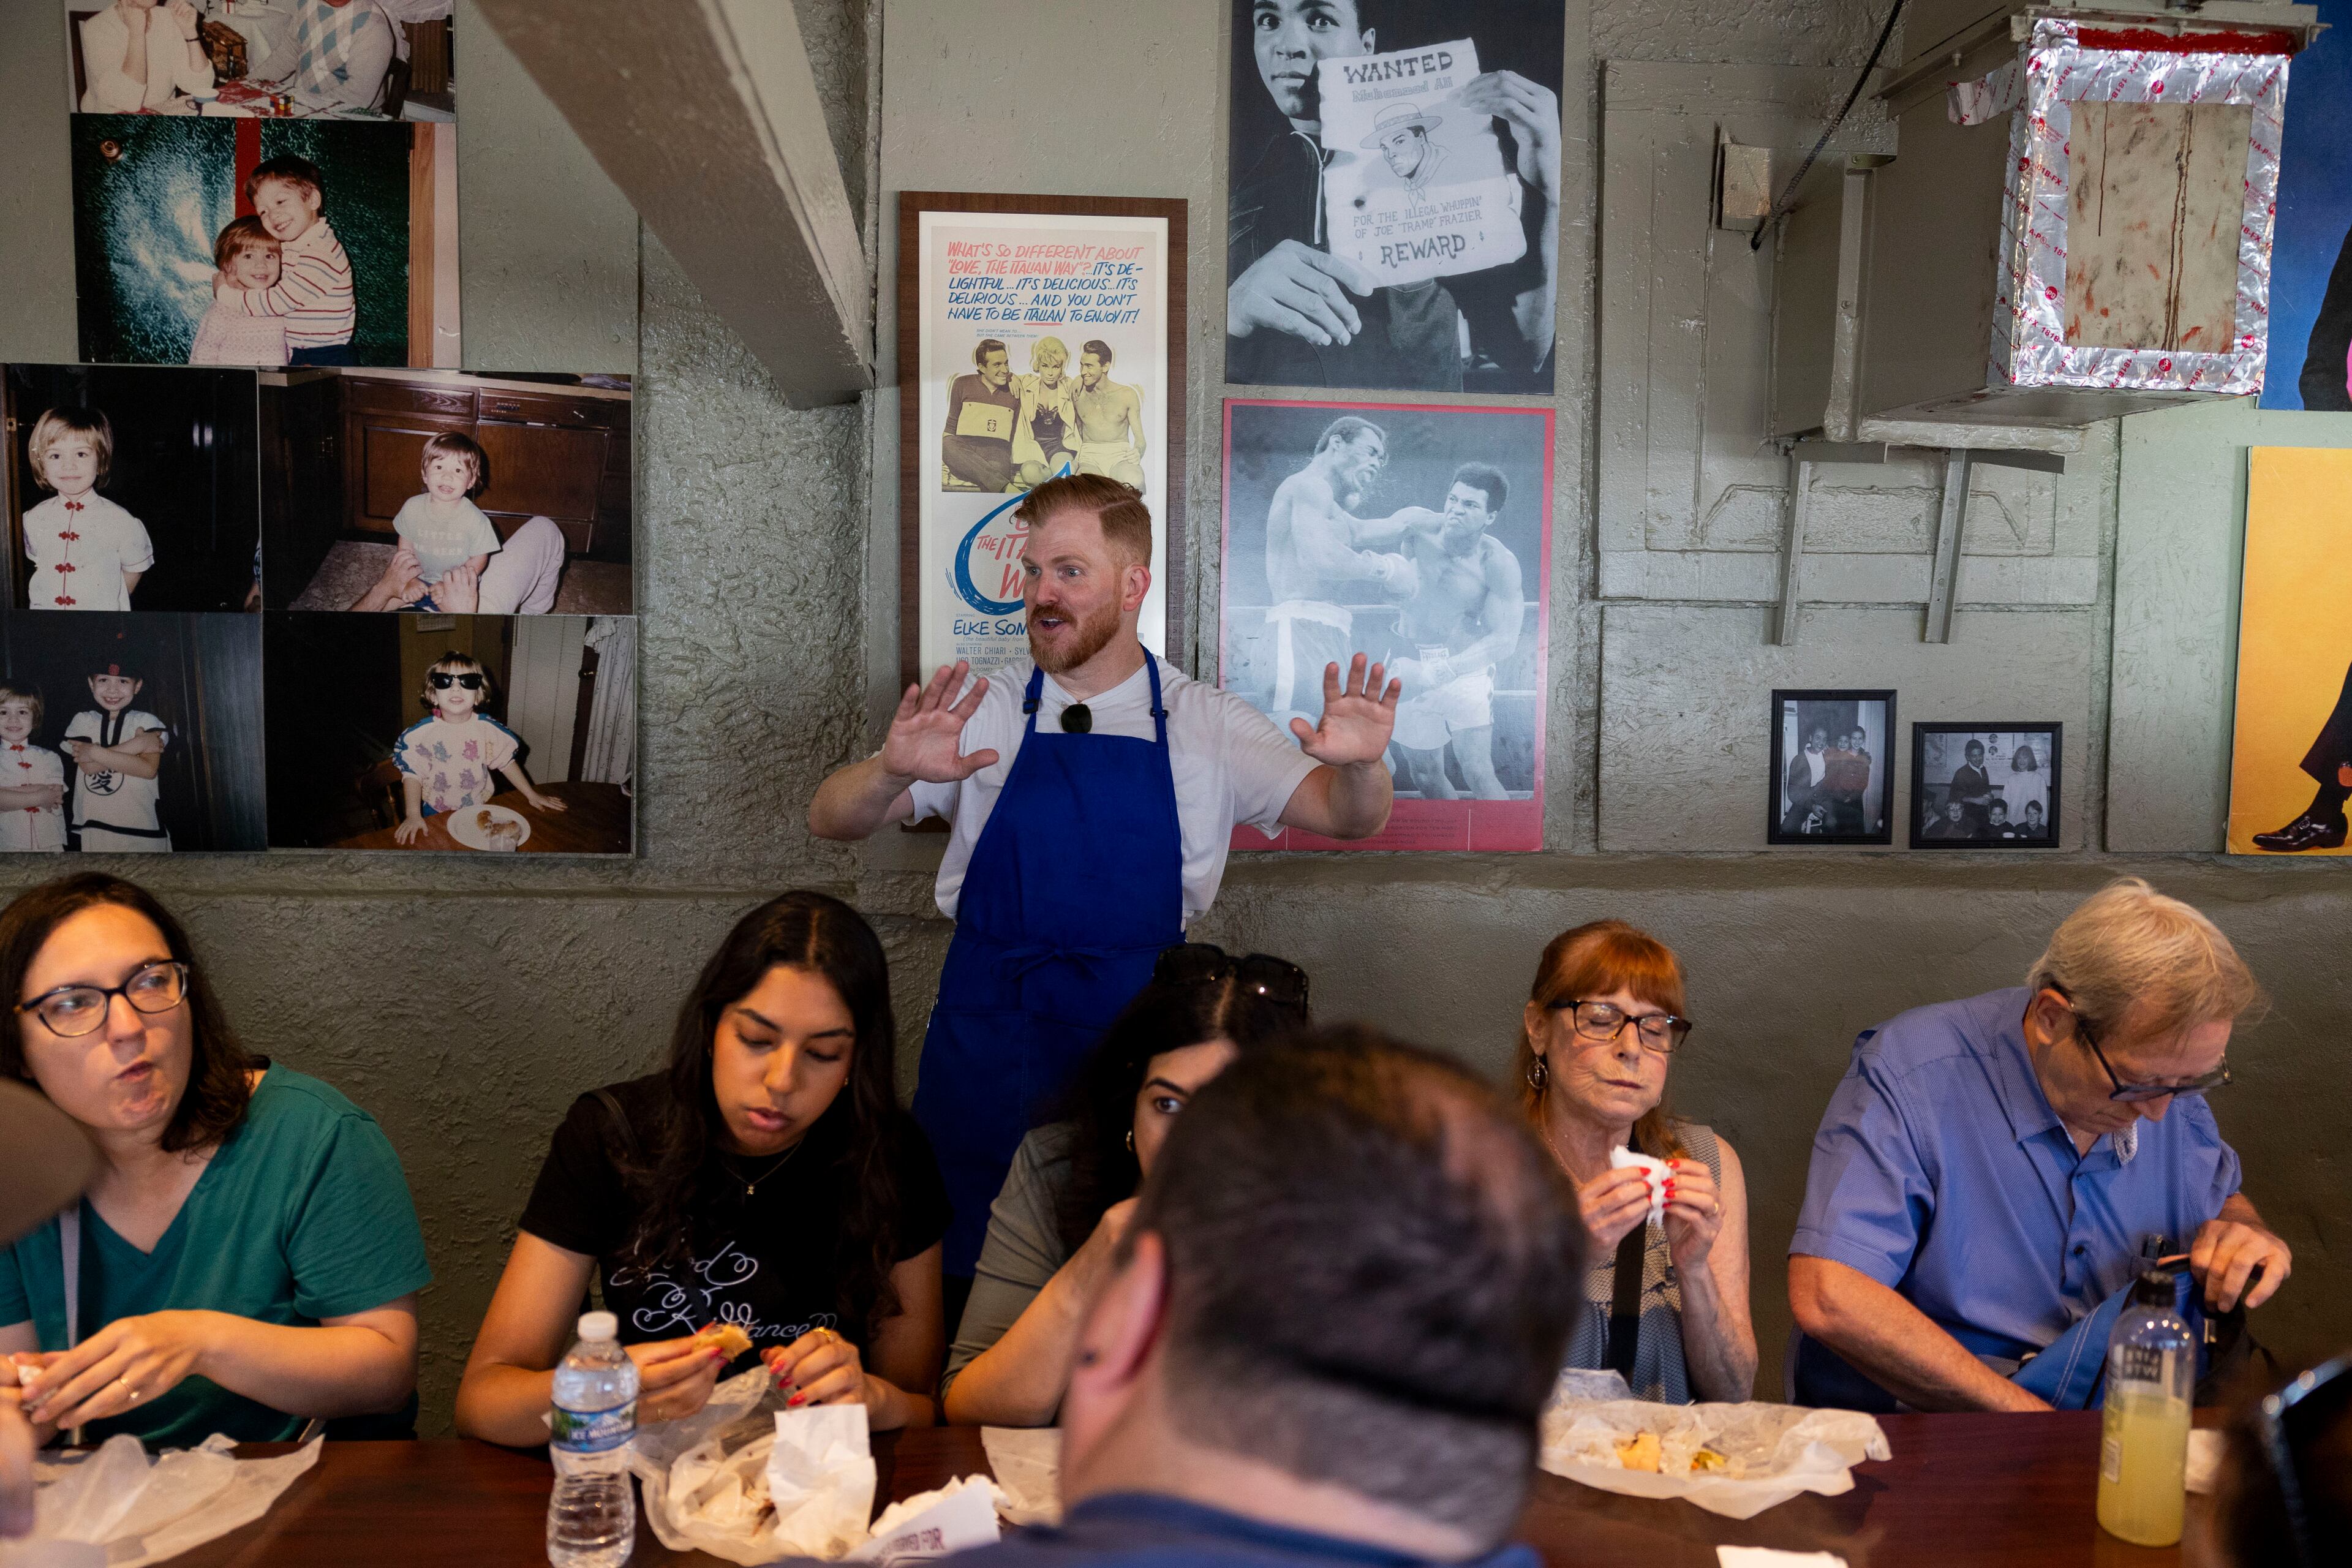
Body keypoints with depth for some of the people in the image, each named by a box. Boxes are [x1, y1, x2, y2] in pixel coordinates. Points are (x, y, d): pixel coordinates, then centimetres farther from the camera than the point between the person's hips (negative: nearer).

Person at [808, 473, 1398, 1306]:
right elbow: (832, 819, -2)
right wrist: (895, 770, -25)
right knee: (964, 1275, 8)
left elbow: (1348, 817, -1)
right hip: (986, 1043, 0)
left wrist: (1359, 765, -25)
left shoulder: (1207, 725, 2)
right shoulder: (981, 714, 2)